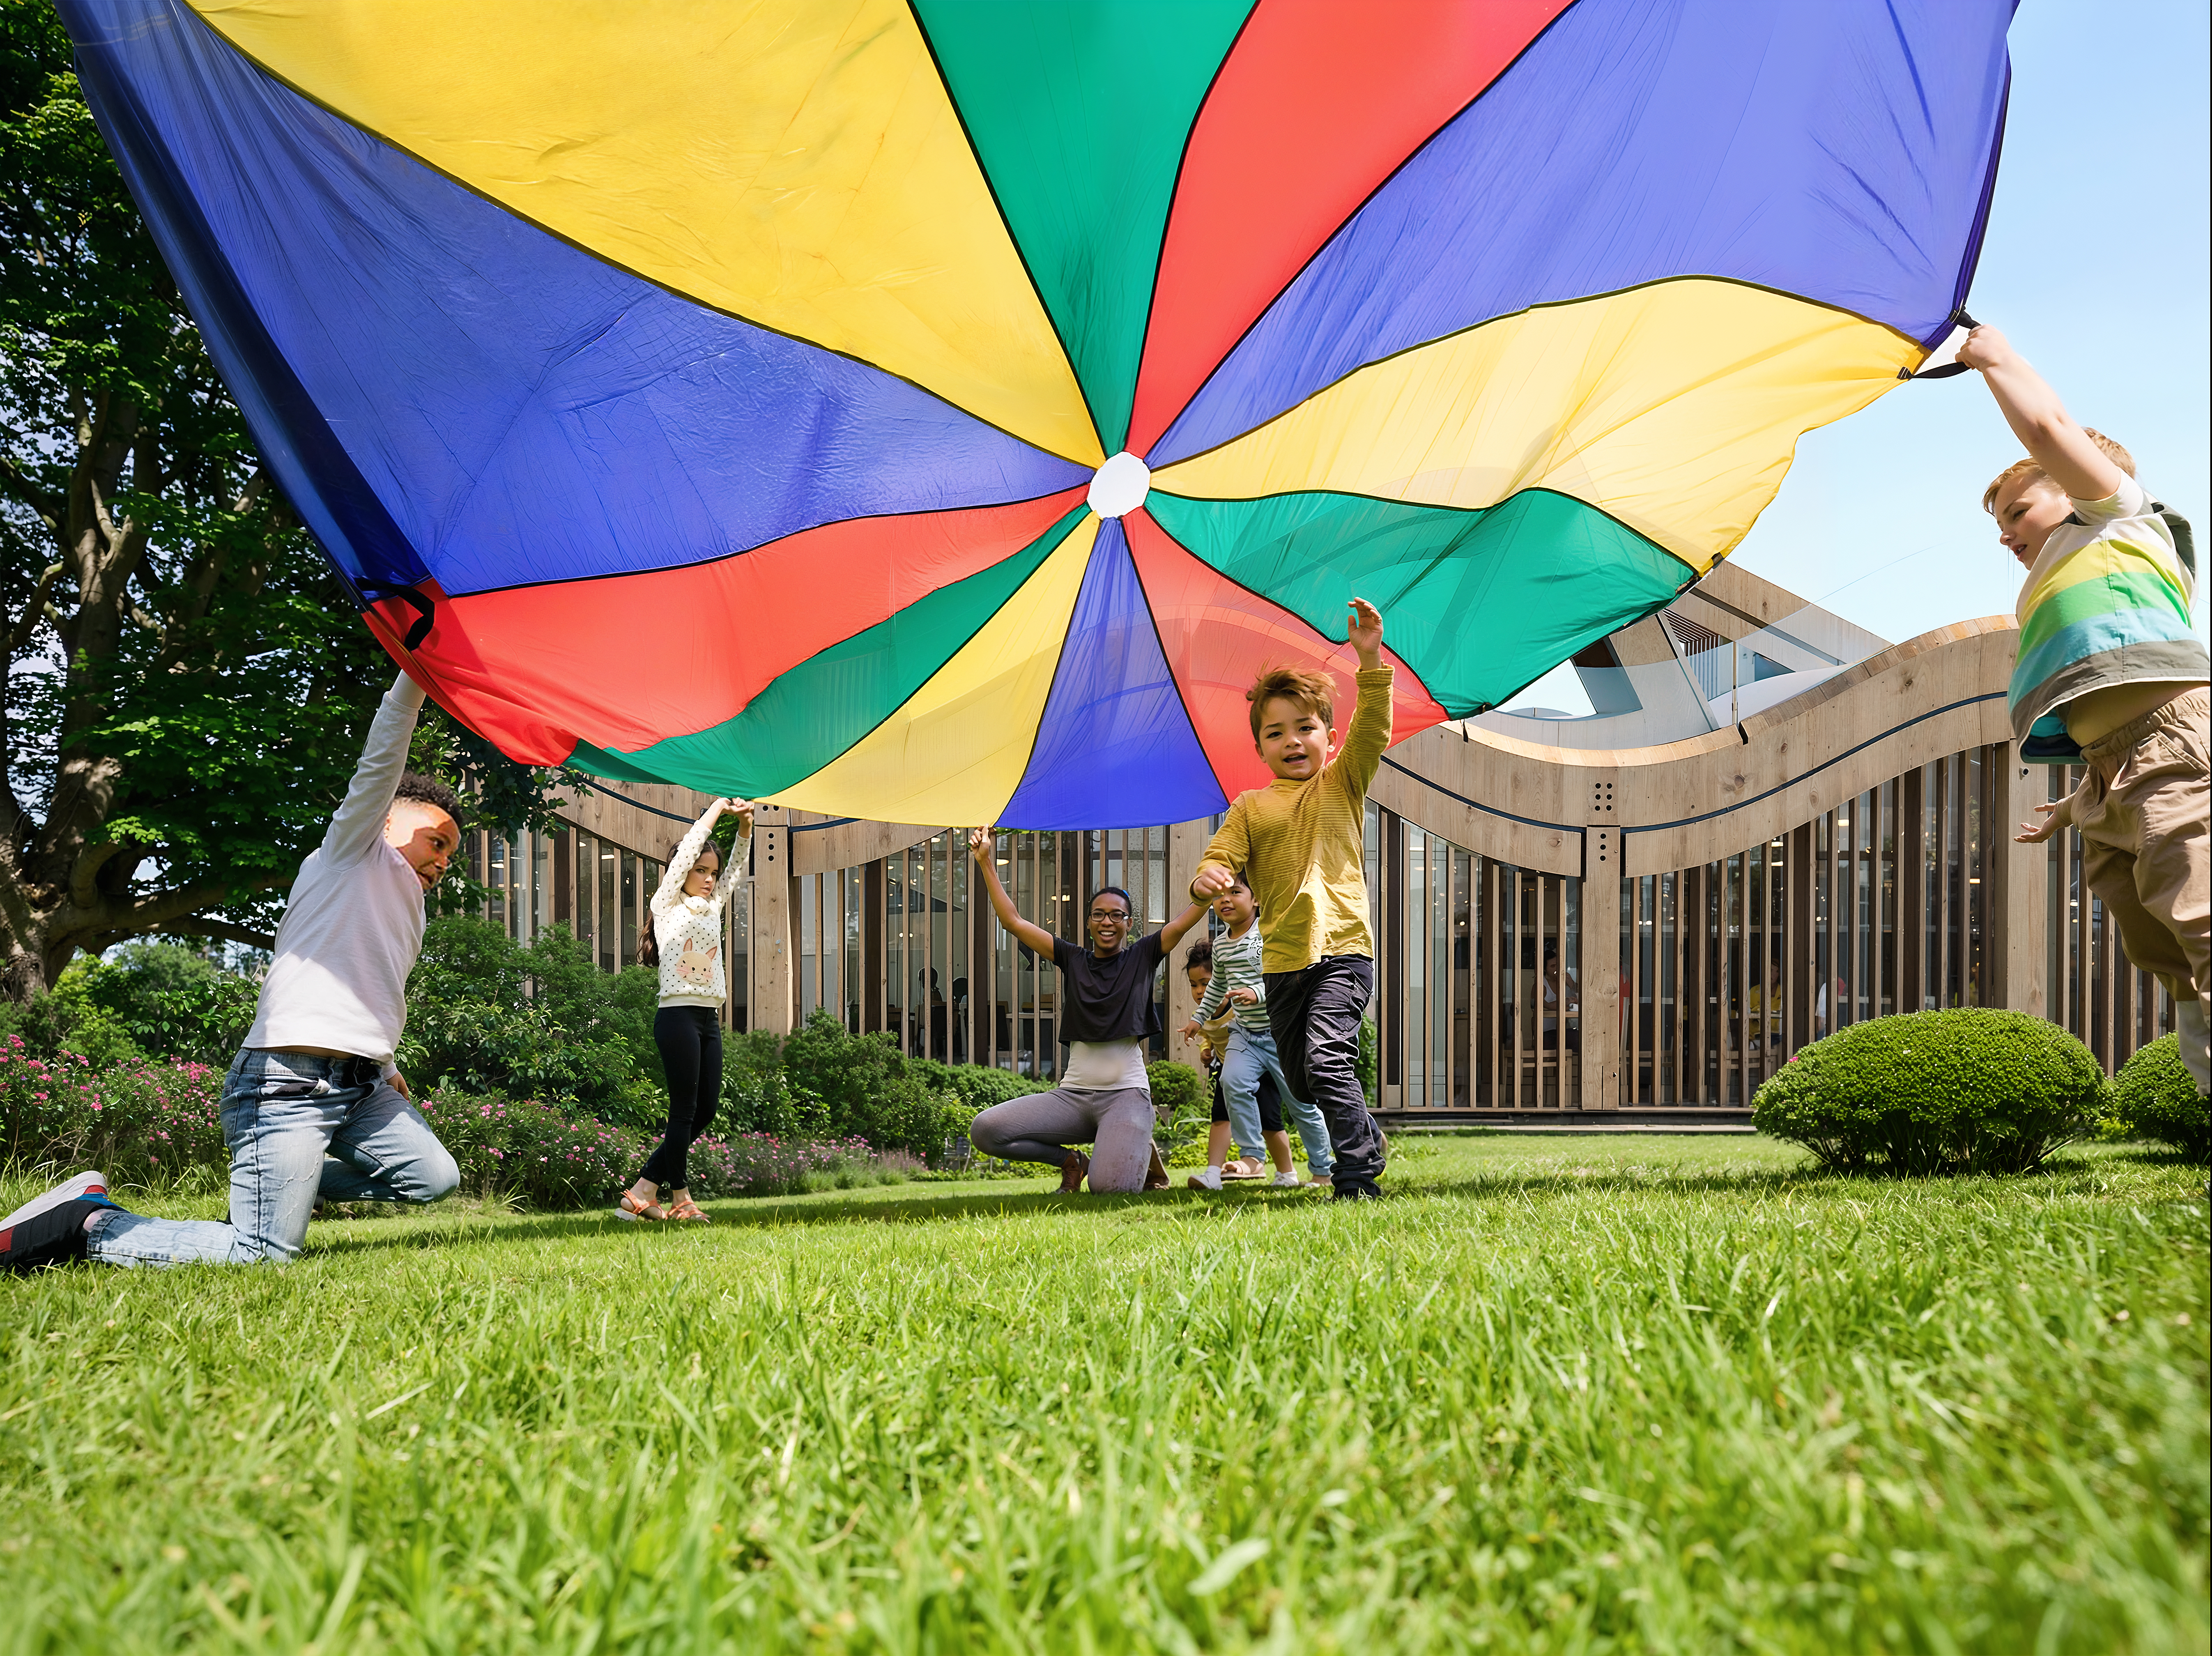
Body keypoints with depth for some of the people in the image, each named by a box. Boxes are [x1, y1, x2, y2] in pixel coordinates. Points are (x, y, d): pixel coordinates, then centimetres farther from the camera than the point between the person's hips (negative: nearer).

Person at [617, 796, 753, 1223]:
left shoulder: (713, 908, 18)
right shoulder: (669, 907, 0)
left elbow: (736, 868, 17)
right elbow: (687, 850, -9)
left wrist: (745, 825, 1)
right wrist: (718, 808, -4)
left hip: (709, 1020, 7)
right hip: (678, 1016, -7)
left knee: (706, 1111, 5)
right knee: (685, 1110, -4)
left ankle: (643, 1191, 9)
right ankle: (680, 1198, 4)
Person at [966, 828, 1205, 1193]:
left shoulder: (1143, 956, 5)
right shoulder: (1073, 959, 11)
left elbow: (1189, 917, -4)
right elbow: (1013, 921, 9)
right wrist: (987, 862, 5)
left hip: (1126, 1093, -3)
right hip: (1073, 1094, 3)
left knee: (1110, 1187, -28)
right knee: (984, 1131, -18)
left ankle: (1143, 1153, 11)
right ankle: (1071, 1161, 7)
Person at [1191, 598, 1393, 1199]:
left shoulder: (1343, 784, 7)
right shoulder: (1250, 807, 10)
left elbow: (1373, 732, -7)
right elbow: (1222, 854, 2)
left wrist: (1371, 660, -19)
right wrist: (1208, 878, -23)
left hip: (1343, 950, -4)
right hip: (1283, 959, 4)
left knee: (1326, 1057, -23)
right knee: (1299, 1079, 15)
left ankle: (1357, 1177, -17)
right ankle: (1365, 1134, 42)